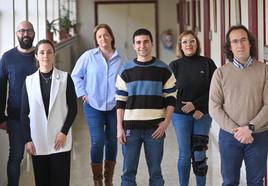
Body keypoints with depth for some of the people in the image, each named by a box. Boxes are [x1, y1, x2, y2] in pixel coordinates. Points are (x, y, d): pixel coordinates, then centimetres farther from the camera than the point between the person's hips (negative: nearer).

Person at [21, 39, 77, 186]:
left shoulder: (65, 78, 0)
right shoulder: (29, 81, 5)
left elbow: (73, 108, 0)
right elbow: (24, 113, 5)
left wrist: (64, 132, -9)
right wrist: (27, 139, -2)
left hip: (60, 139, -1)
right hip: (38, 141, 2)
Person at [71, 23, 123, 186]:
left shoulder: (119, 59, 2)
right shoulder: (89, 56, -3)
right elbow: (76, 75, 4)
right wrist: (83, 94, -2)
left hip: (114, 106, 2)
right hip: (94, 106, -2)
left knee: (112, 141, 9)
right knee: (97, 142, -8)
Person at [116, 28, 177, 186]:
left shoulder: (163, 70, 3)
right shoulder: (126, 71, 5)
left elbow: (171, 98, 4)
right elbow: (120, 101, 6)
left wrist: (166, 122, -8)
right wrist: (119, 127, -2)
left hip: (155, 127, -1)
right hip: (131, 127, 1)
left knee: (155, 171, 7)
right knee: (128, 171, 4)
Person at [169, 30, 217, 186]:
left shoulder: (207, 63, 2)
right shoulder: (175, 65, 3)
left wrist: (196, 104, -12)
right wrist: (192, 110, -9)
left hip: (203, 114, 0)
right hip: (181, 115, 0)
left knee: (199, 154, 1)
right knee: (185, 154, 3)